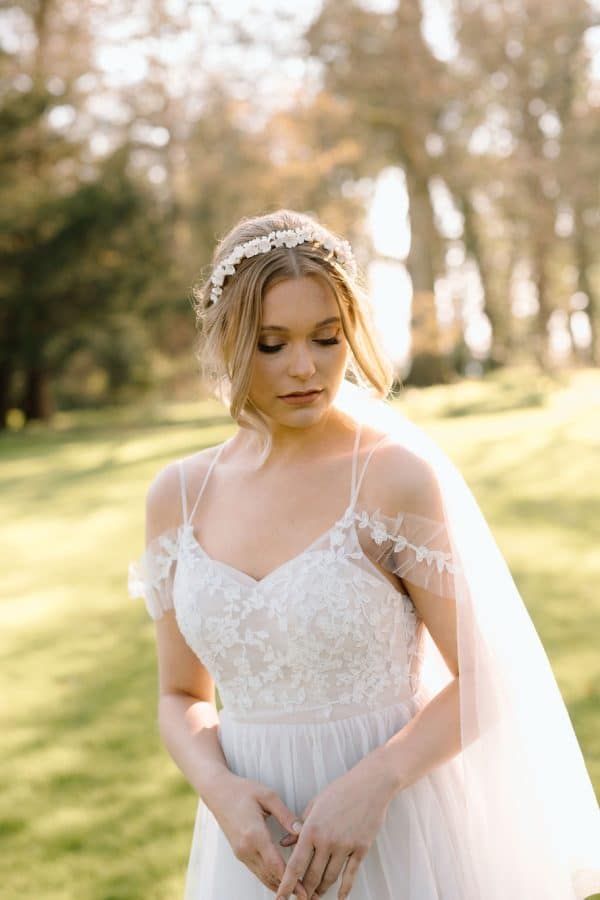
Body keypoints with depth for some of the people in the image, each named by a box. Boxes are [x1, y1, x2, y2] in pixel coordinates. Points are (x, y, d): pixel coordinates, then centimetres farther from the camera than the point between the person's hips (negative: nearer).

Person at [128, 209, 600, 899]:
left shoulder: (399, 474, -13)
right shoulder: (177, 497, -1)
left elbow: (484, 681, -9)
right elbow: (181, 697, 6)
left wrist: (373, 782, -21)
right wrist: (220, 790, -12)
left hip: (392, 837, -3)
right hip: (255, 844, 4)